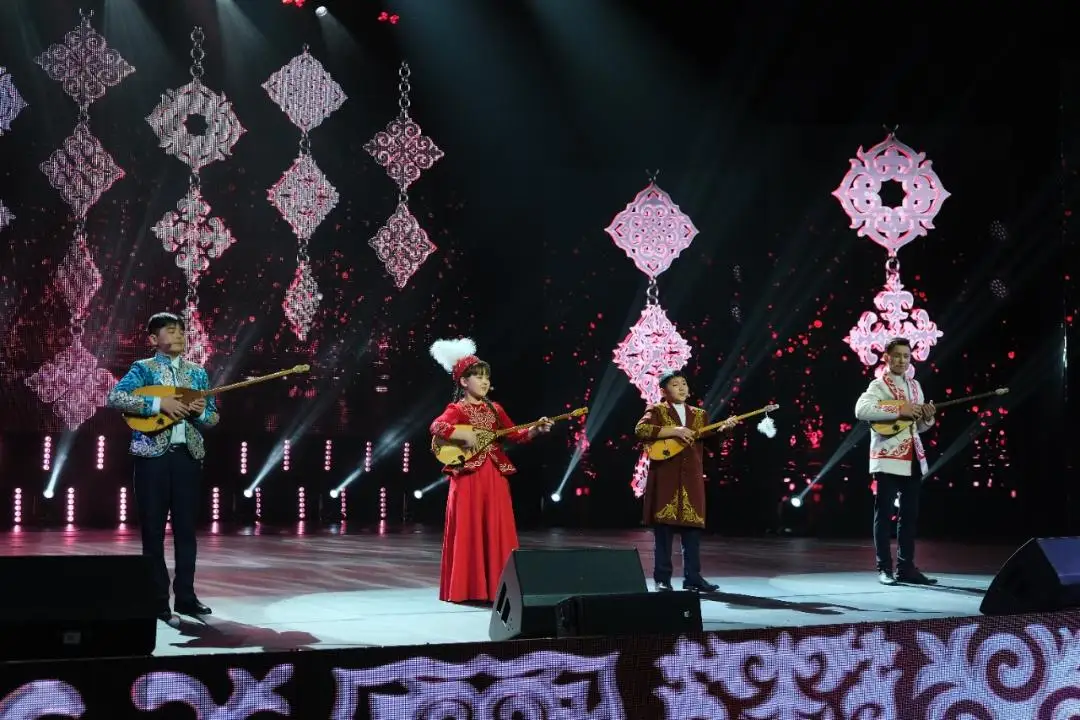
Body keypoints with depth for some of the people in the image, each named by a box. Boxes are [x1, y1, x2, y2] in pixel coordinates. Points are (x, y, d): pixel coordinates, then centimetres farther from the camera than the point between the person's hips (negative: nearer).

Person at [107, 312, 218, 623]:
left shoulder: (198, 372, 12)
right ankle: (158, 600, 7)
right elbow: (114, 397, -15)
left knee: (186, 527, 6)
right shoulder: (143, 368, 1)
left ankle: (186, 596, 13)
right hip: (153, 455, -3)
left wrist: (201, 412, -11)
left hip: (188, 455, 4)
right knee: (153, 529, 1)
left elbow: (213, 418, 13)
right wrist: (159, 403, -21)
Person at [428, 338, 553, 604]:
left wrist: (536, 430, -4)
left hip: (495, 476, 6)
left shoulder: (495, 409, 15)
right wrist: (464, 435, -29)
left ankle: (495, 587, 10)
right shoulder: (457, 409, -3)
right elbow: (437, 426, -20)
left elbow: (514, 435, 11)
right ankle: (467, 588, 2)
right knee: (469, 531, -4)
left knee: (497, 530, 5)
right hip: (469, 475, -6)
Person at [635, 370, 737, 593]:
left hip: (691, 477, 4)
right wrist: (674, 431, -20)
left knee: (692, 526, 3)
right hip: (665, 476, -4)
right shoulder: (657, 411, 2)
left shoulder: (699, 414, 17)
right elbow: (641, 430, -15)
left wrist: (724, 427, -14)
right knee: (664, 527, -3)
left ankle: (692, 577, 8)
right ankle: (662, 578, 3)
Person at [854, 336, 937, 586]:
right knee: (884, 514, -2)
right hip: (887, 459, -7)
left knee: (910, 514, 9)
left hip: (913, 460, 7)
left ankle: (906, 567, 15)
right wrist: (898, 411, -24)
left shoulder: (915, 386, 17)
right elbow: (861, 410, -24)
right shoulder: (878, 385, -5)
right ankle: (884, 568, 3)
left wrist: (927, 418, -1)